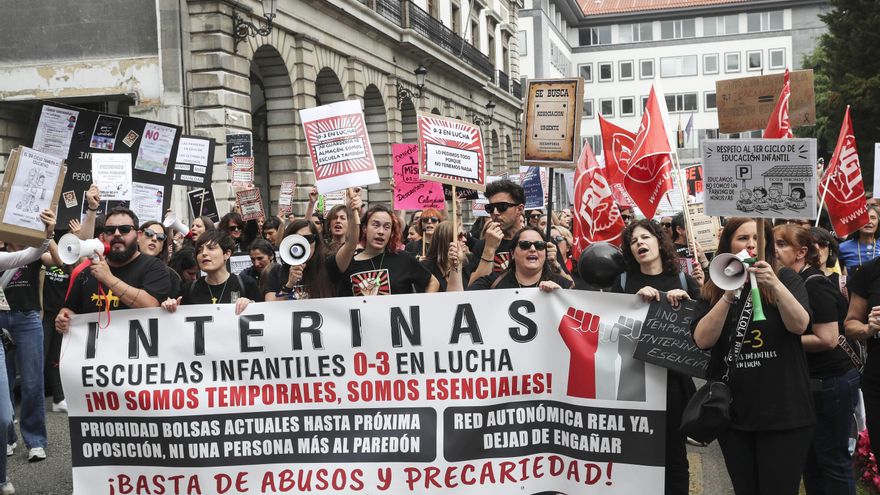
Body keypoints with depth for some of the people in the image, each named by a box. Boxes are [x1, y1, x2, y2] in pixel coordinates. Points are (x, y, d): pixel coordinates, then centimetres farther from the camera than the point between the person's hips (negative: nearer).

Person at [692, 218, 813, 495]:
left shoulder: (786, 279, 0)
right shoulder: (712, 291, 3)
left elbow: (799, 325, -15)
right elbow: (702, 340, -11)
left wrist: (775, 286, -29)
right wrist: (729, 295, -20)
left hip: (783, 411, -2)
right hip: (733, 412, 2)